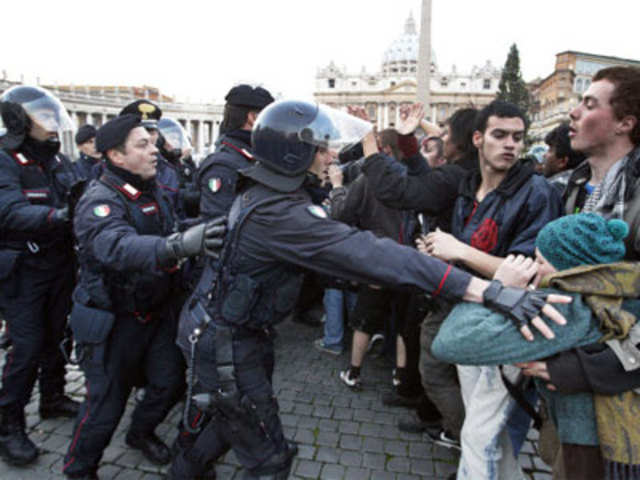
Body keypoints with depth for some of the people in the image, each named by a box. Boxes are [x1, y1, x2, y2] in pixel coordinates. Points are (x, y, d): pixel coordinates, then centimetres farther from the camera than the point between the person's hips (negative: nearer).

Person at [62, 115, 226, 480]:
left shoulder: (153, 191, 3)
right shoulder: (100, 200, -23)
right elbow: (118, 247, -44)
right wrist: (178, 245, -60)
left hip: (155, 311, 7)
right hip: (113, 320, -7)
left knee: (171, 381, 13)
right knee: (107, 403, 5)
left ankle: (142, 432, 43)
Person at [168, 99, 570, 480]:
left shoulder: (260, 193, 1)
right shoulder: (279, 213, -31)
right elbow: (370, 254, -41)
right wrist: (489, 291, -43)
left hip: (214, 327, 10)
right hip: (226, 345, -9)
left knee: (235, 420, 30)